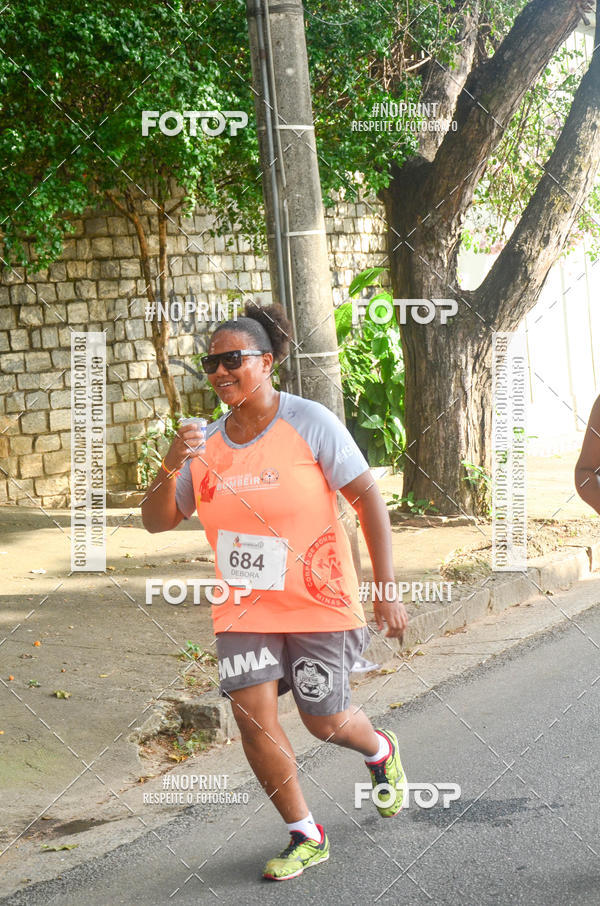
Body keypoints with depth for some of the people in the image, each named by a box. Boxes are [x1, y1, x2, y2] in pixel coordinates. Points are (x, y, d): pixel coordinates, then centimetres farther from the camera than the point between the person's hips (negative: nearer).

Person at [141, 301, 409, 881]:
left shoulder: (309, 423, -12)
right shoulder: (207, 444, 1)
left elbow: (369, 500, -10)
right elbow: (157, 521, 3)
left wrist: (387, 592, -14)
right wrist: (170, 468, -19)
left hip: (317, 600, -4)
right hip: (245, 604, 4)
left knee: (323, 721, 5)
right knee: (253, 718, -6)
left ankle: (381, 752, 42)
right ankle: (305, 837, 12)